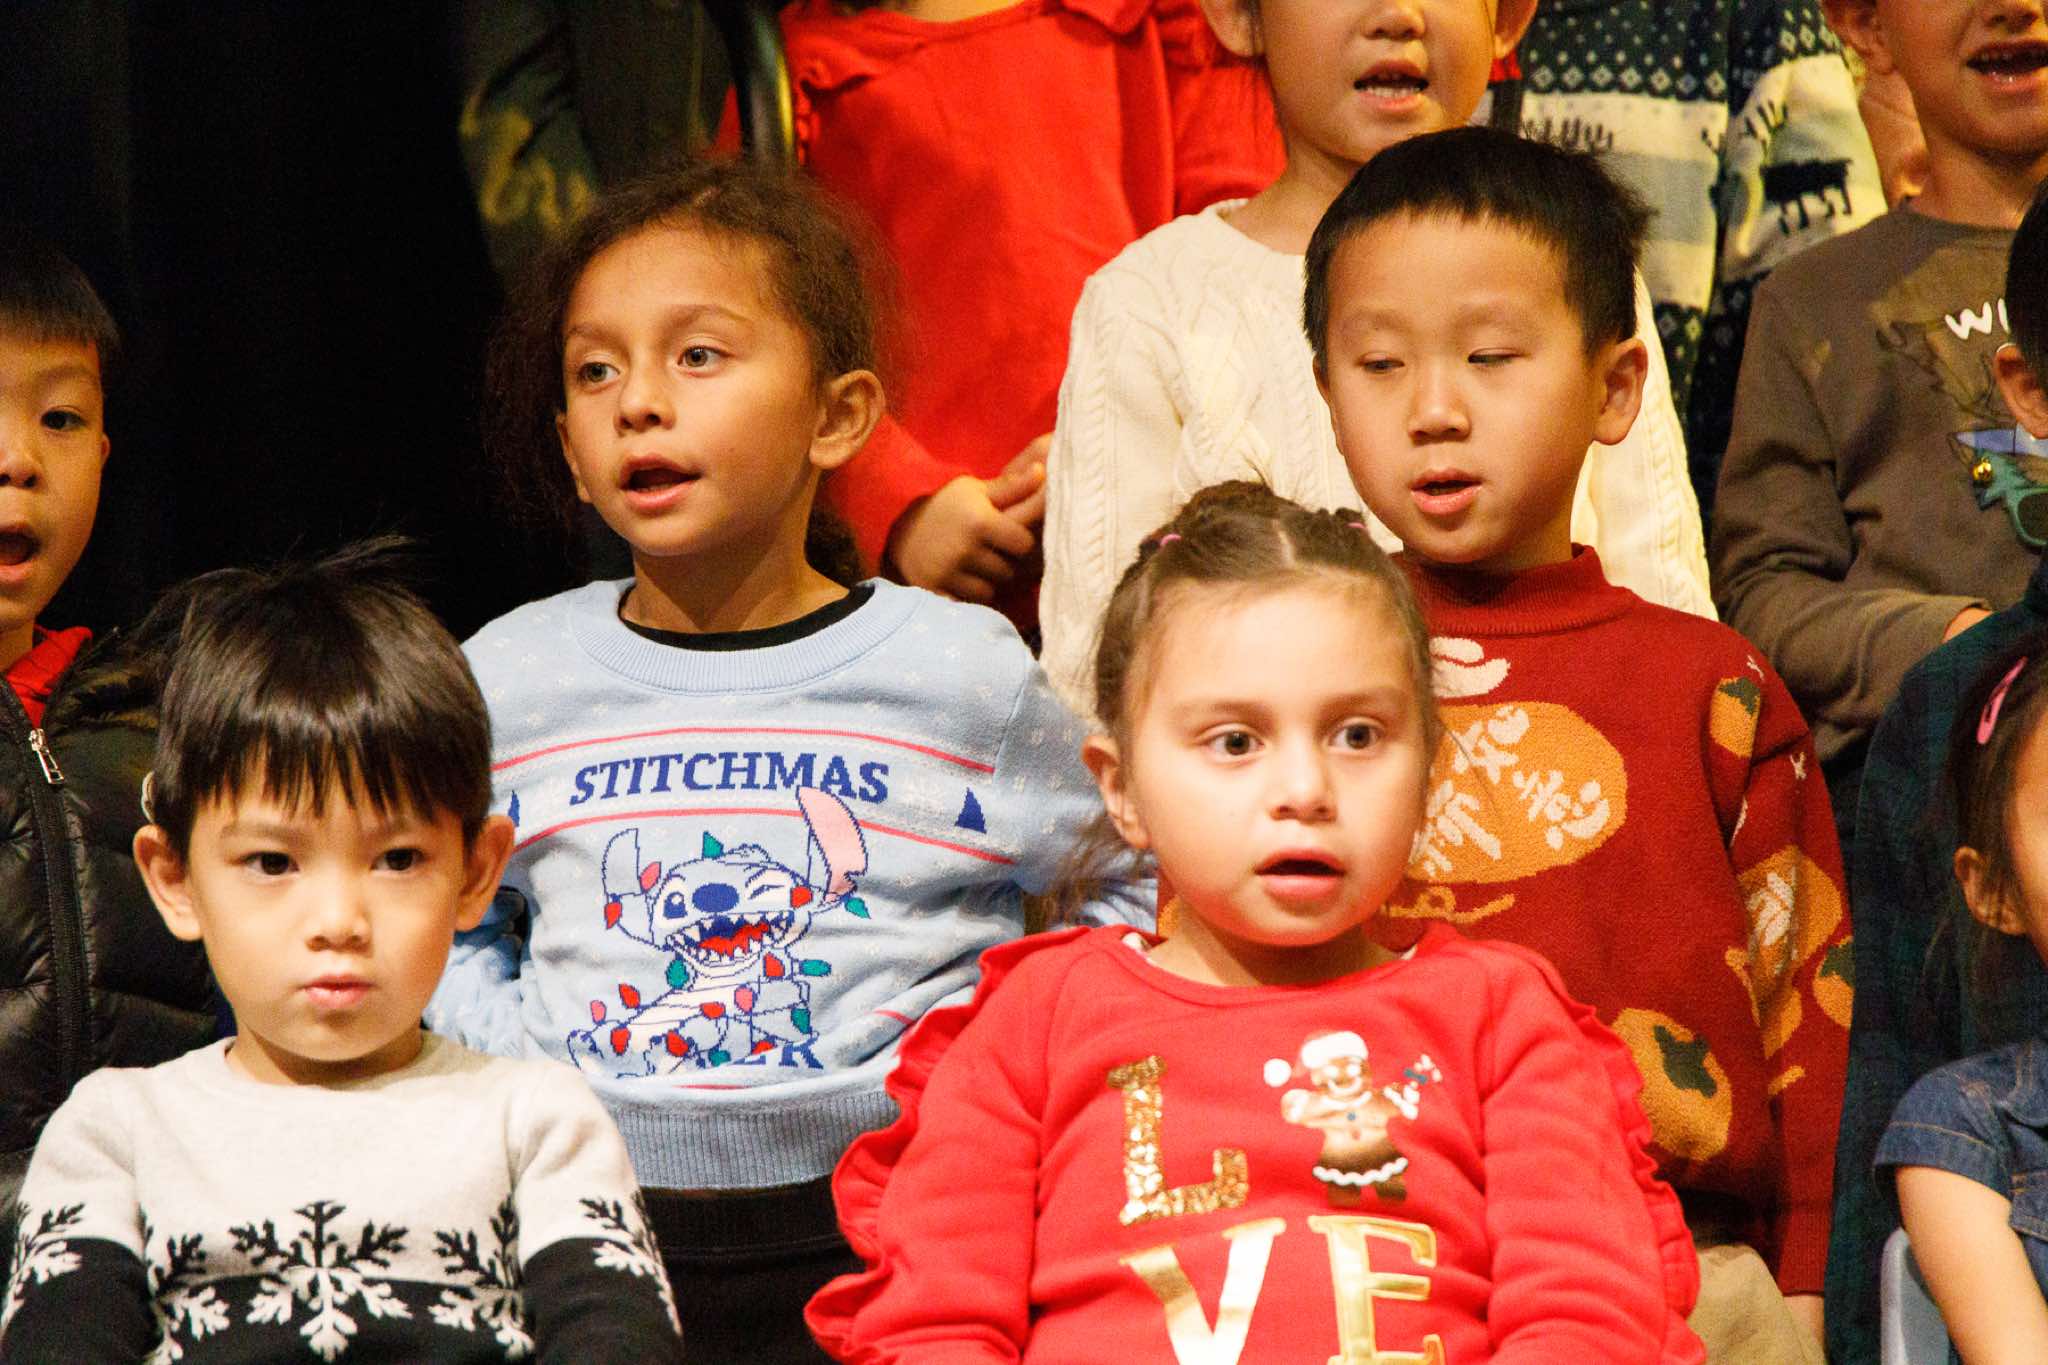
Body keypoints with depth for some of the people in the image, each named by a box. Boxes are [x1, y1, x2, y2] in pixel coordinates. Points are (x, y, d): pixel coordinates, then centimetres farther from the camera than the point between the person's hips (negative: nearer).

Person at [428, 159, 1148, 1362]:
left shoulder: (958, 669, 0)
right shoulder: (510, 680, 6)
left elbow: (1126, 890, 9)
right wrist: (530, 1069, 2)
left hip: (884, 1223, -1)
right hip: (595, 1218, 2)